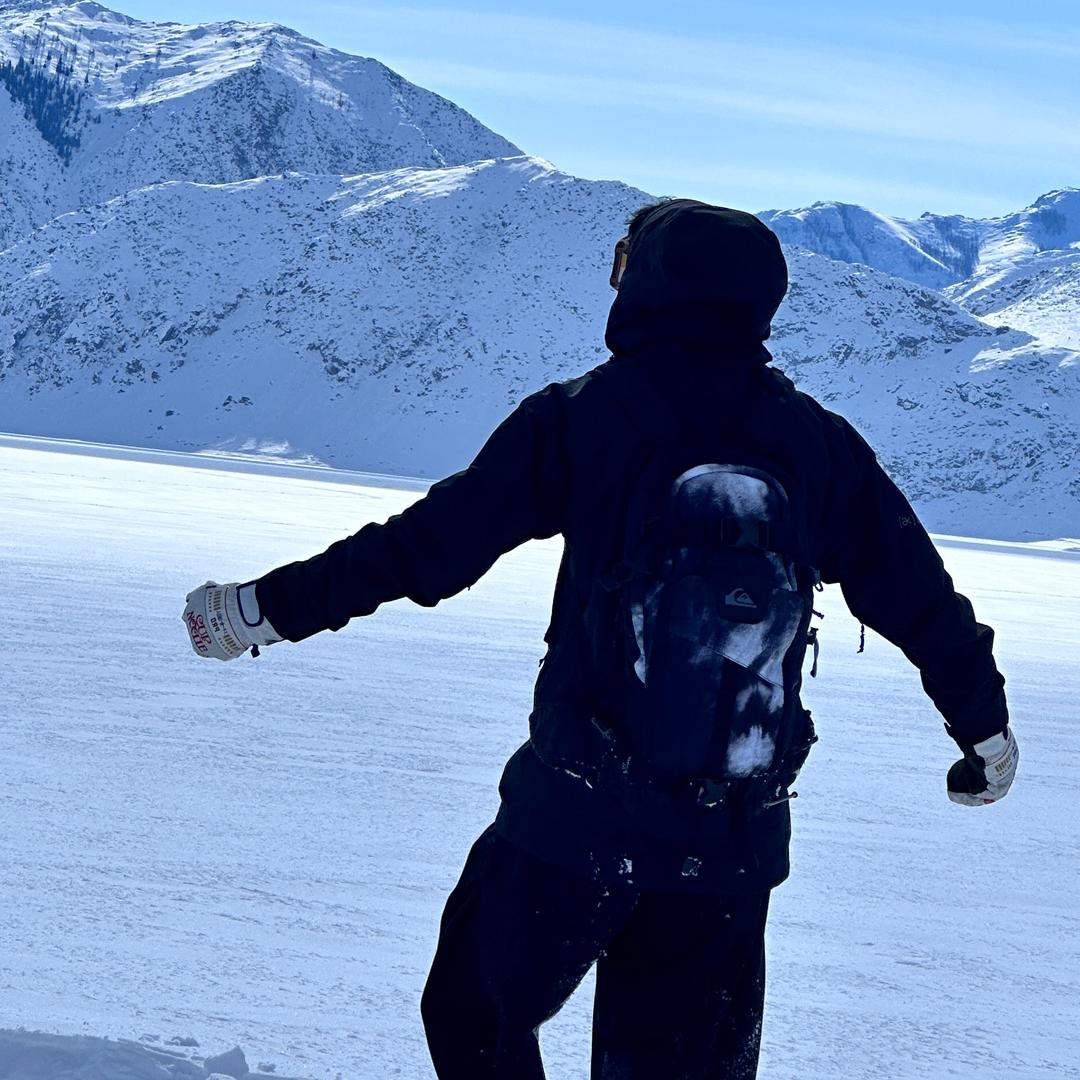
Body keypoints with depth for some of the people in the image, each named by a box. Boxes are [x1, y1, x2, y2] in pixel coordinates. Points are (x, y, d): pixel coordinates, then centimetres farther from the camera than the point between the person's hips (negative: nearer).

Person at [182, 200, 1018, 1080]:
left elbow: (427, 545, -7)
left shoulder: (582, 417, -7)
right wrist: (987, 727, 27)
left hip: (576, 819, -3)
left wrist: (268, 609, 3)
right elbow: (922, 600, 9)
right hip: (733, 845, 3)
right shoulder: (820, 443, 2)